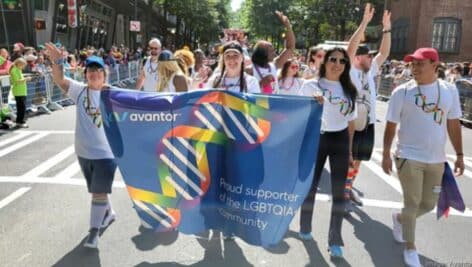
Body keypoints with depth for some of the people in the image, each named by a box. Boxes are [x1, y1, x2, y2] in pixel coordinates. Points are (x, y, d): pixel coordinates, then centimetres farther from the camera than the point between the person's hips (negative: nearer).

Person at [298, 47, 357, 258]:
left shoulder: (349, 90, 9)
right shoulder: (311, 85, -3)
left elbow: (351, 122, 13)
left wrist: (349, 150, 12)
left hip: (340, 141, 3)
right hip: (315, 139, -3)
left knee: (338, 191, 3)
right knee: (310, 185, 10)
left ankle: (335, 240, 15)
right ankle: (305, 227, 32)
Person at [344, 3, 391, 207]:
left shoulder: (370, 71, 11)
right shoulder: (350, 72, -8)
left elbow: (384, 53, 11)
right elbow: (350, 48, -20)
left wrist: (386, 29, 3)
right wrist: (364, 23, -24)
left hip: (368, 123, 7)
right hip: (351, 124, -7)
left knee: (357, 159, 16)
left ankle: (348, 189, 31)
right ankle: (340, 194, 13)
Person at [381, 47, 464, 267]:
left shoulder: (449, 90, 1)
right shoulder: (402, 91, -8)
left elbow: (454, 124, 7)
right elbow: (391, 126, -4)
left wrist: (459, 154, 5)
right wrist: (386, 154, -6)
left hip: (436, 159, 4)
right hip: (409, 157, -4)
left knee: (428, 204, 13)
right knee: (412, 203, 2)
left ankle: (399, 219, 43)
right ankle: (410, 248, 21)